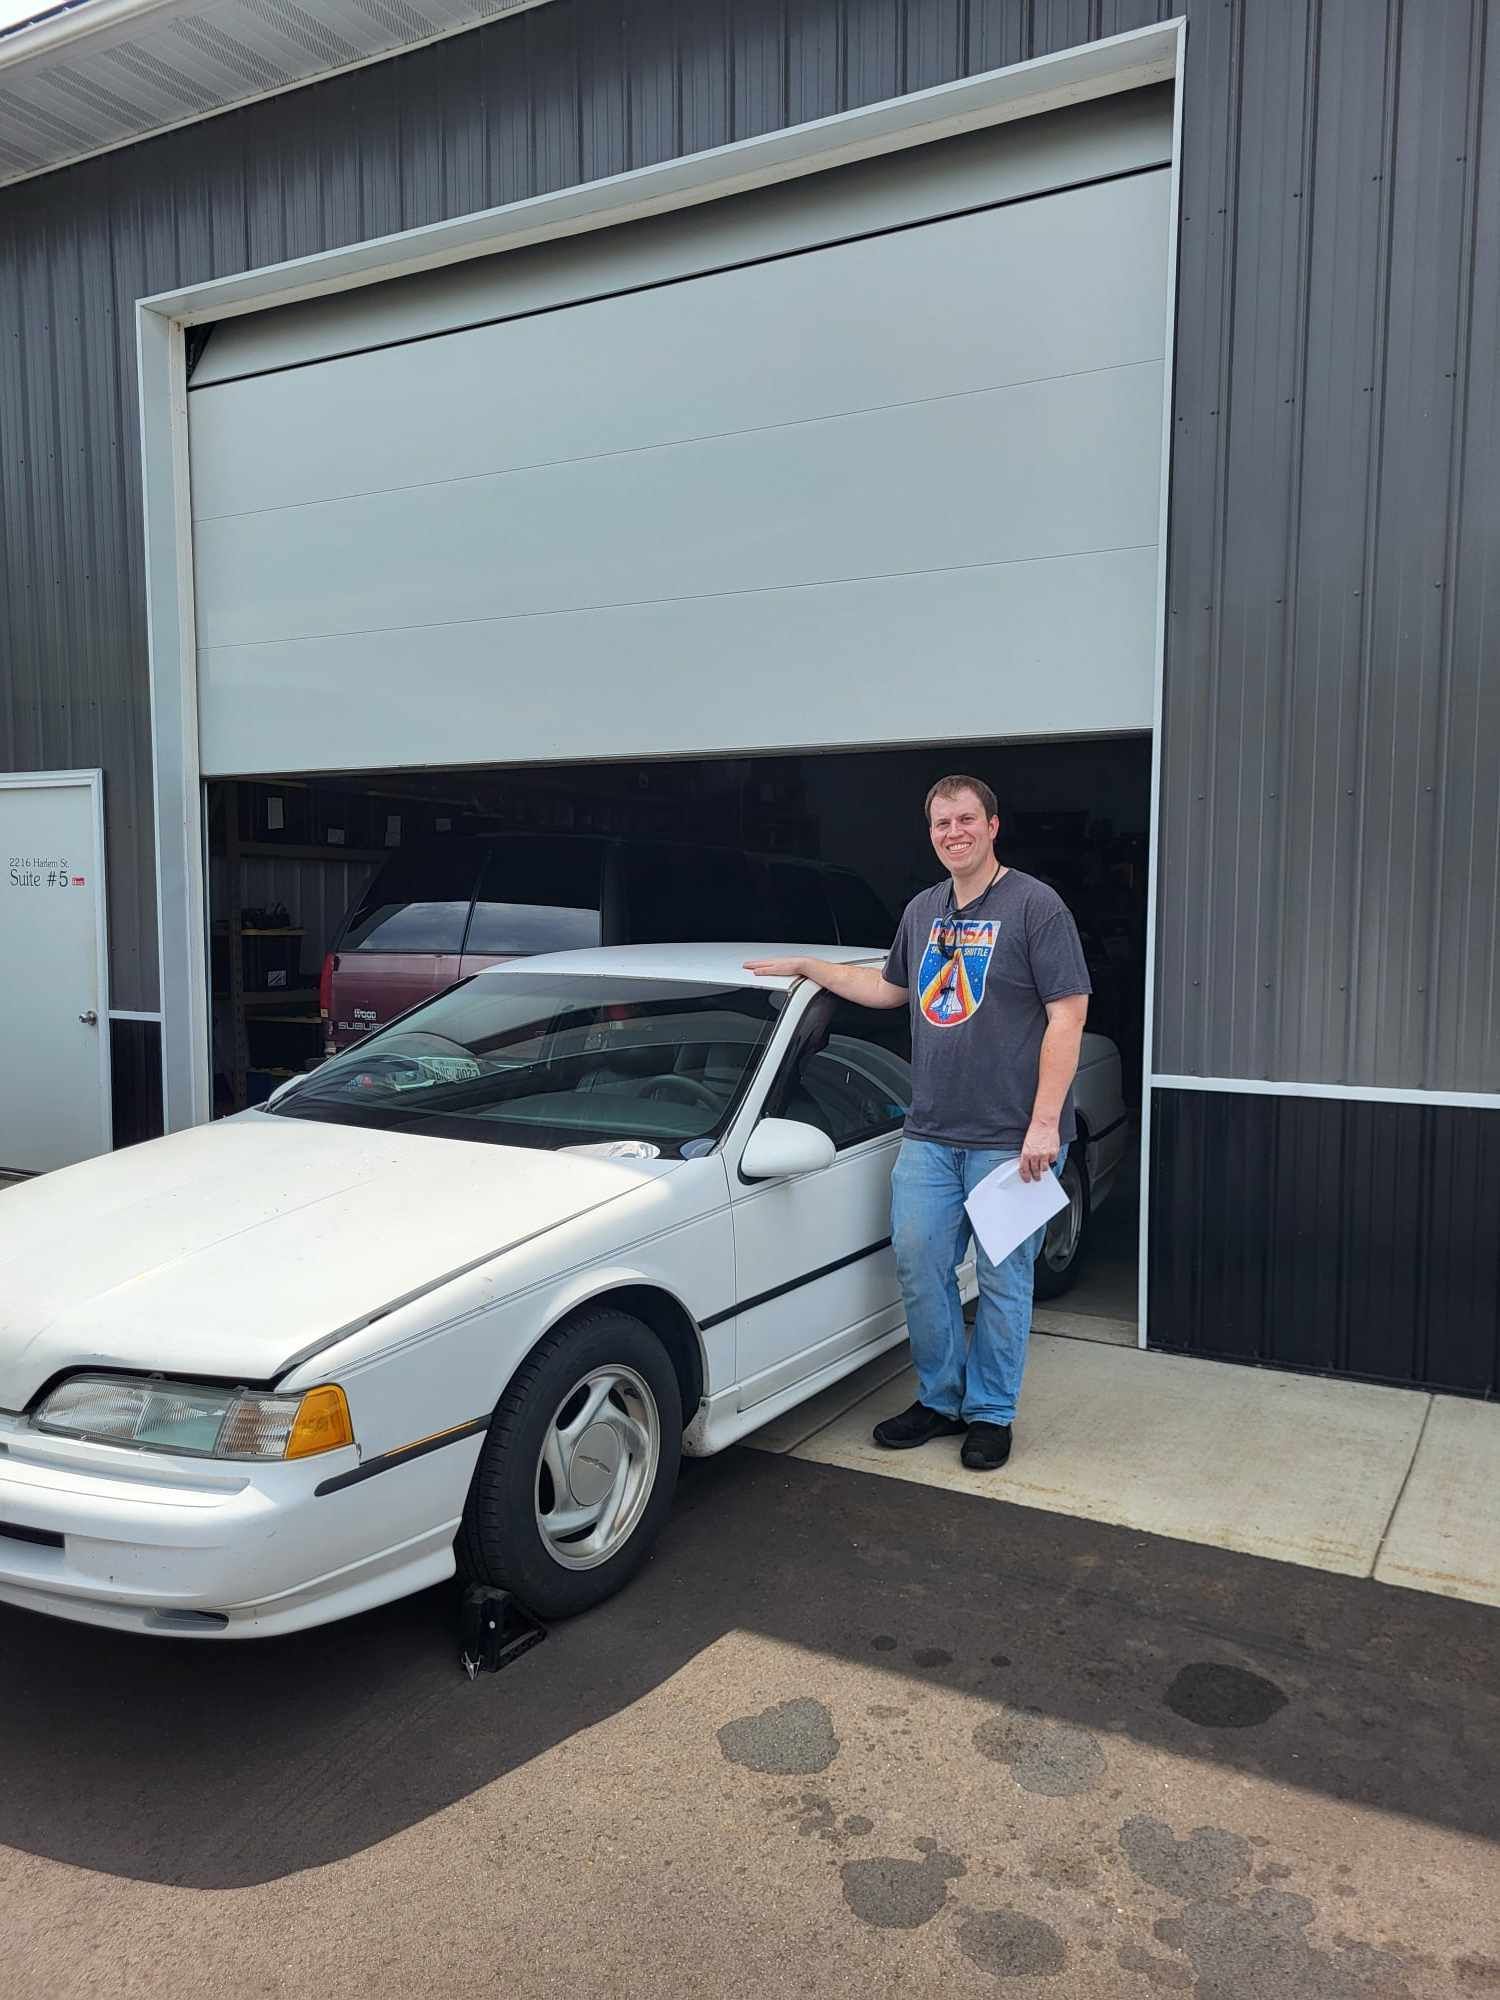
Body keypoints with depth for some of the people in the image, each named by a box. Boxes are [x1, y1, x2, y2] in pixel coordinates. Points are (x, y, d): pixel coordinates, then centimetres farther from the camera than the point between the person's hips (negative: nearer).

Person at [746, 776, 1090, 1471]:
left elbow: (1067, 1013, -11)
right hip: (929, 1133, 6)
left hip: (1011, 1138, -6)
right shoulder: (922, 911, 14)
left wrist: (1045, 1123, -17)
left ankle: (991, 1413, 20)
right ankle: (940, 1399, 25)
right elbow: (890, 988, 29)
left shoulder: (1034, 905, -7)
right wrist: (806, 967, 24)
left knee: (1001, 1278, 4)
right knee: (918, 1263, 8)